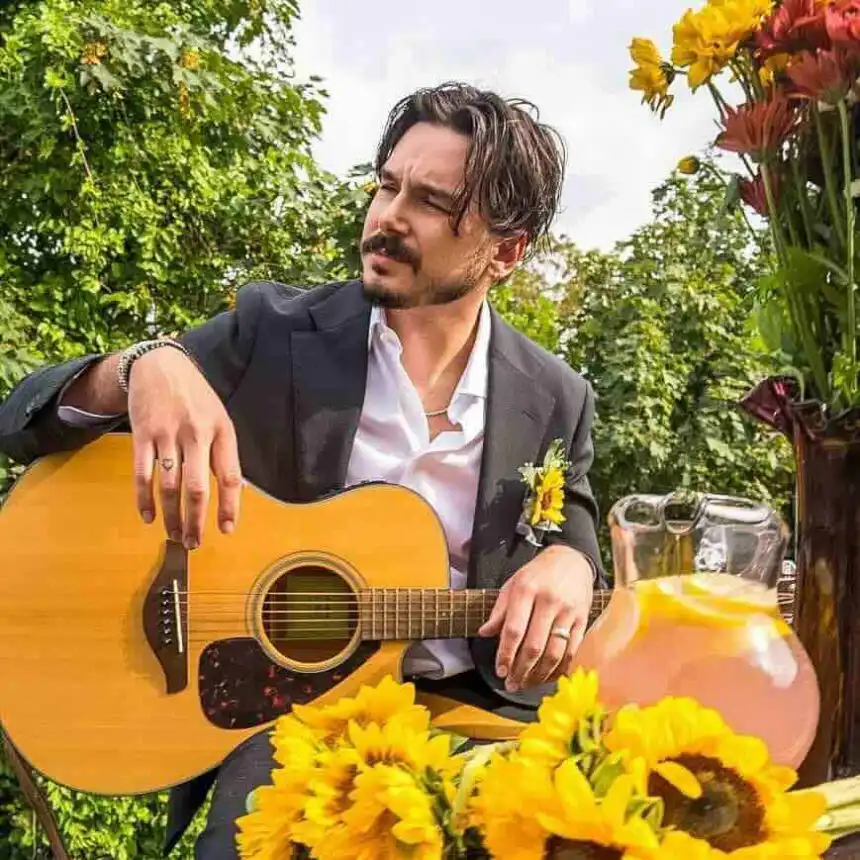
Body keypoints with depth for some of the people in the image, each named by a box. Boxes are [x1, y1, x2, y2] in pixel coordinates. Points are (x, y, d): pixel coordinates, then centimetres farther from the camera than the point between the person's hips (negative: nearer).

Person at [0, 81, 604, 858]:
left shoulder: (557, 399, 0)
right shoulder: (273, 331, -4)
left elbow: (574, 540, 10)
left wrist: (568, 564, -17)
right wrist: (145, 367, -30)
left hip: (473, 703, 2)